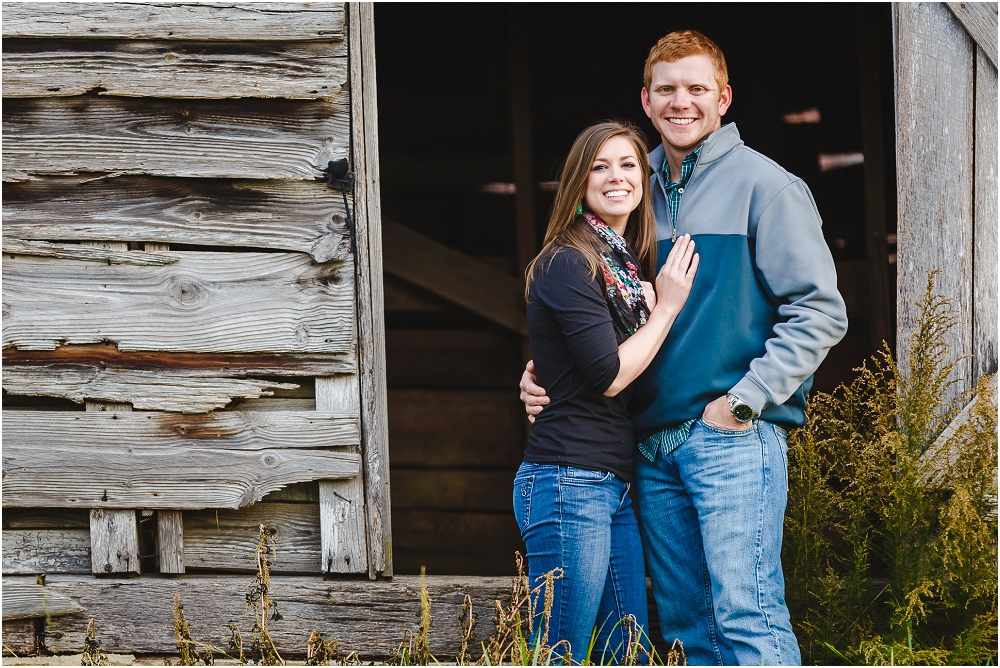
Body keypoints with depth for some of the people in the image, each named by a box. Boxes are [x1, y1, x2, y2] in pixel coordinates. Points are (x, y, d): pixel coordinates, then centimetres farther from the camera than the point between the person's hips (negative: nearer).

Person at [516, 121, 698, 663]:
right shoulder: (568, 264, -10)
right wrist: (667, 306, -4)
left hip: (615, 486, 9)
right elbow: (609, 375, -14)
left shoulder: (627, 266, 18)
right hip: (569, 482, -9)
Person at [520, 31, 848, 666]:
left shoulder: (764, 186, -2)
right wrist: (545, 377, 9)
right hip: (654, 442, 6)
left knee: (747, 617, -13)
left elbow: (819, 312, -7)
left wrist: (745, 399, -13)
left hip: (734, 440, -6)